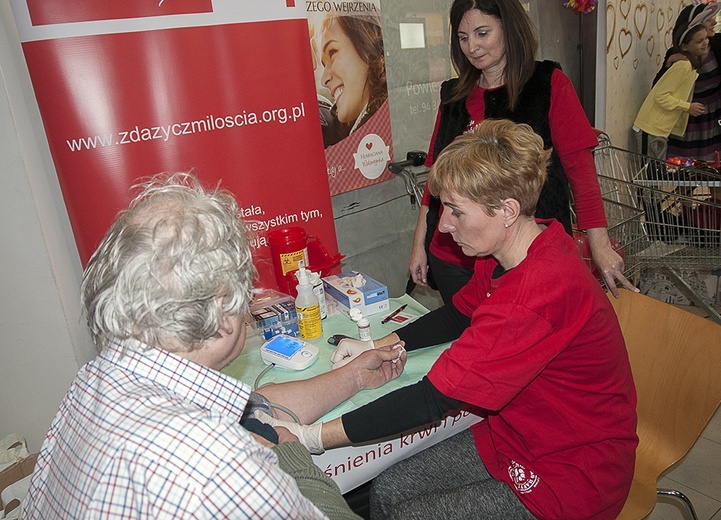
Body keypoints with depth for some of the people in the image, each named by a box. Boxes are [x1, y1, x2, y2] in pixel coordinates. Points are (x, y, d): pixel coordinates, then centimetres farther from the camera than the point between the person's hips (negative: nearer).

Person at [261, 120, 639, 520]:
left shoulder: (537, 297, -36)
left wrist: (311, 437, -27)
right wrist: (380, 345, 0)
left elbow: (435, 397, -34)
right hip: (515, 434, 8)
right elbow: (460, 314, 12)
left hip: (572, 474, -8)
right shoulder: (512, 251, -4)